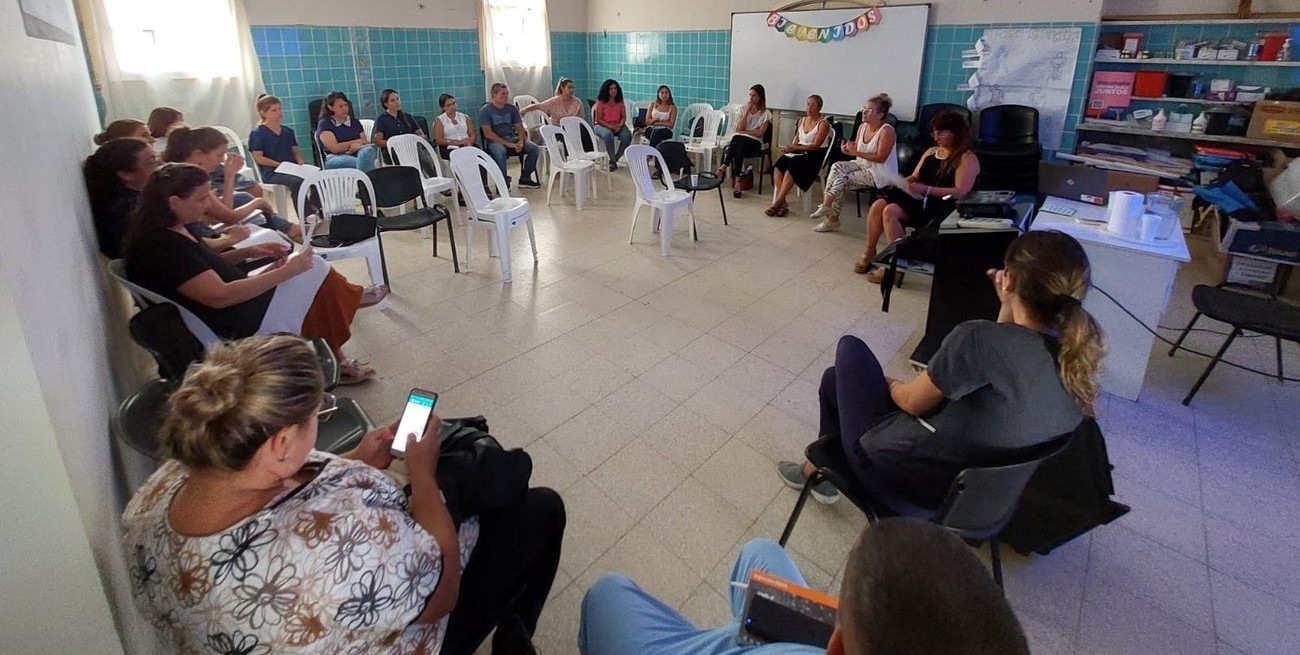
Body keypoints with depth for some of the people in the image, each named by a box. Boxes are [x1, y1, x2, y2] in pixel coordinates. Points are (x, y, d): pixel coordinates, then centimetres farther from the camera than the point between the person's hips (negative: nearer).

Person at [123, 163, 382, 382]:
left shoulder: (169, 231, 4)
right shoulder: (162, 246, -25)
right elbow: (220, 296, -27)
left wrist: (247, 252, 3)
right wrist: (288, 271, -24)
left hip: (237, 300, 10)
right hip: (232, 325, -10)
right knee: (315, 274, -10)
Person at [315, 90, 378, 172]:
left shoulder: (355, 122, 24)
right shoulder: (324, 124, 8)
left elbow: (364, 142, 16)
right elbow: (334, 148, -4)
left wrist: (357, 145, -10)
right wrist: (356, 142, 5)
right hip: (336, 158, -3)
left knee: (368, 150, -36)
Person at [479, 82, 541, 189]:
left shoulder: (512, 108, 9)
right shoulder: (485, 111, -5)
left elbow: (520, 128, 9)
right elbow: (488, 134, -13)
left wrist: (521, 142, -14)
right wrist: (507, 144, -22)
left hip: (512, 137, 5)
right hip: (495, 140, -5)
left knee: (535, 148, -17)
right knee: (500, 152, -40)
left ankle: (525, 179, -4)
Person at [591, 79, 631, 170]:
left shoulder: (620, 102, 8)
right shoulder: (600, 102, -3)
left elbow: (624, 117, 7)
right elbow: (598, 119, -7)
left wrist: (620, 125, -14)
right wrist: (610, 126, -20)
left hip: (617, 126, 4)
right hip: (602, 125, -3)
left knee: (627, 135, -28)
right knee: (608, 134, -39)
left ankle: (615, 159, -13)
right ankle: (612, 160, -26)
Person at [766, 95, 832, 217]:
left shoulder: (823, 123, -3)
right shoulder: (802, 121, 17)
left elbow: (815, 145, -12)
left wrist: (794, 148, -18)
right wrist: (788, 148, -4)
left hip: (815, 155, -6)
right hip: (799, 152, 6)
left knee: (791, 166, -34)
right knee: (778, 164, -24)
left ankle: (777, 202, -32)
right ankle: (782, 203, -30)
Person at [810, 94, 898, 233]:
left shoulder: (887, 130, -17)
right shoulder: (862, 127, 6)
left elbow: (880, 158, -21)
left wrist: (856, 152, -24)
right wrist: (849, 149, -13)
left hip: (879, 172, -7)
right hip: (861, 165, 7)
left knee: (842, 181, -21)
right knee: (837, 166, -18)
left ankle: (832, 218, -9)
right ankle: (826, 205, -21)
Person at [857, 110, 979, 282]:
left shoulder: (967, 158, -5)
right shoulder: (931, 151, 17)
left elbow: (961, 192, -17)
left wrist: (926, 189, -25)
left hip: (940, 207, -7)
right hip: (919, 200, 7)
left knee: (890, 211, -28)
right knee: (878, 204, -18)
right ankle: (869, 253, -8)